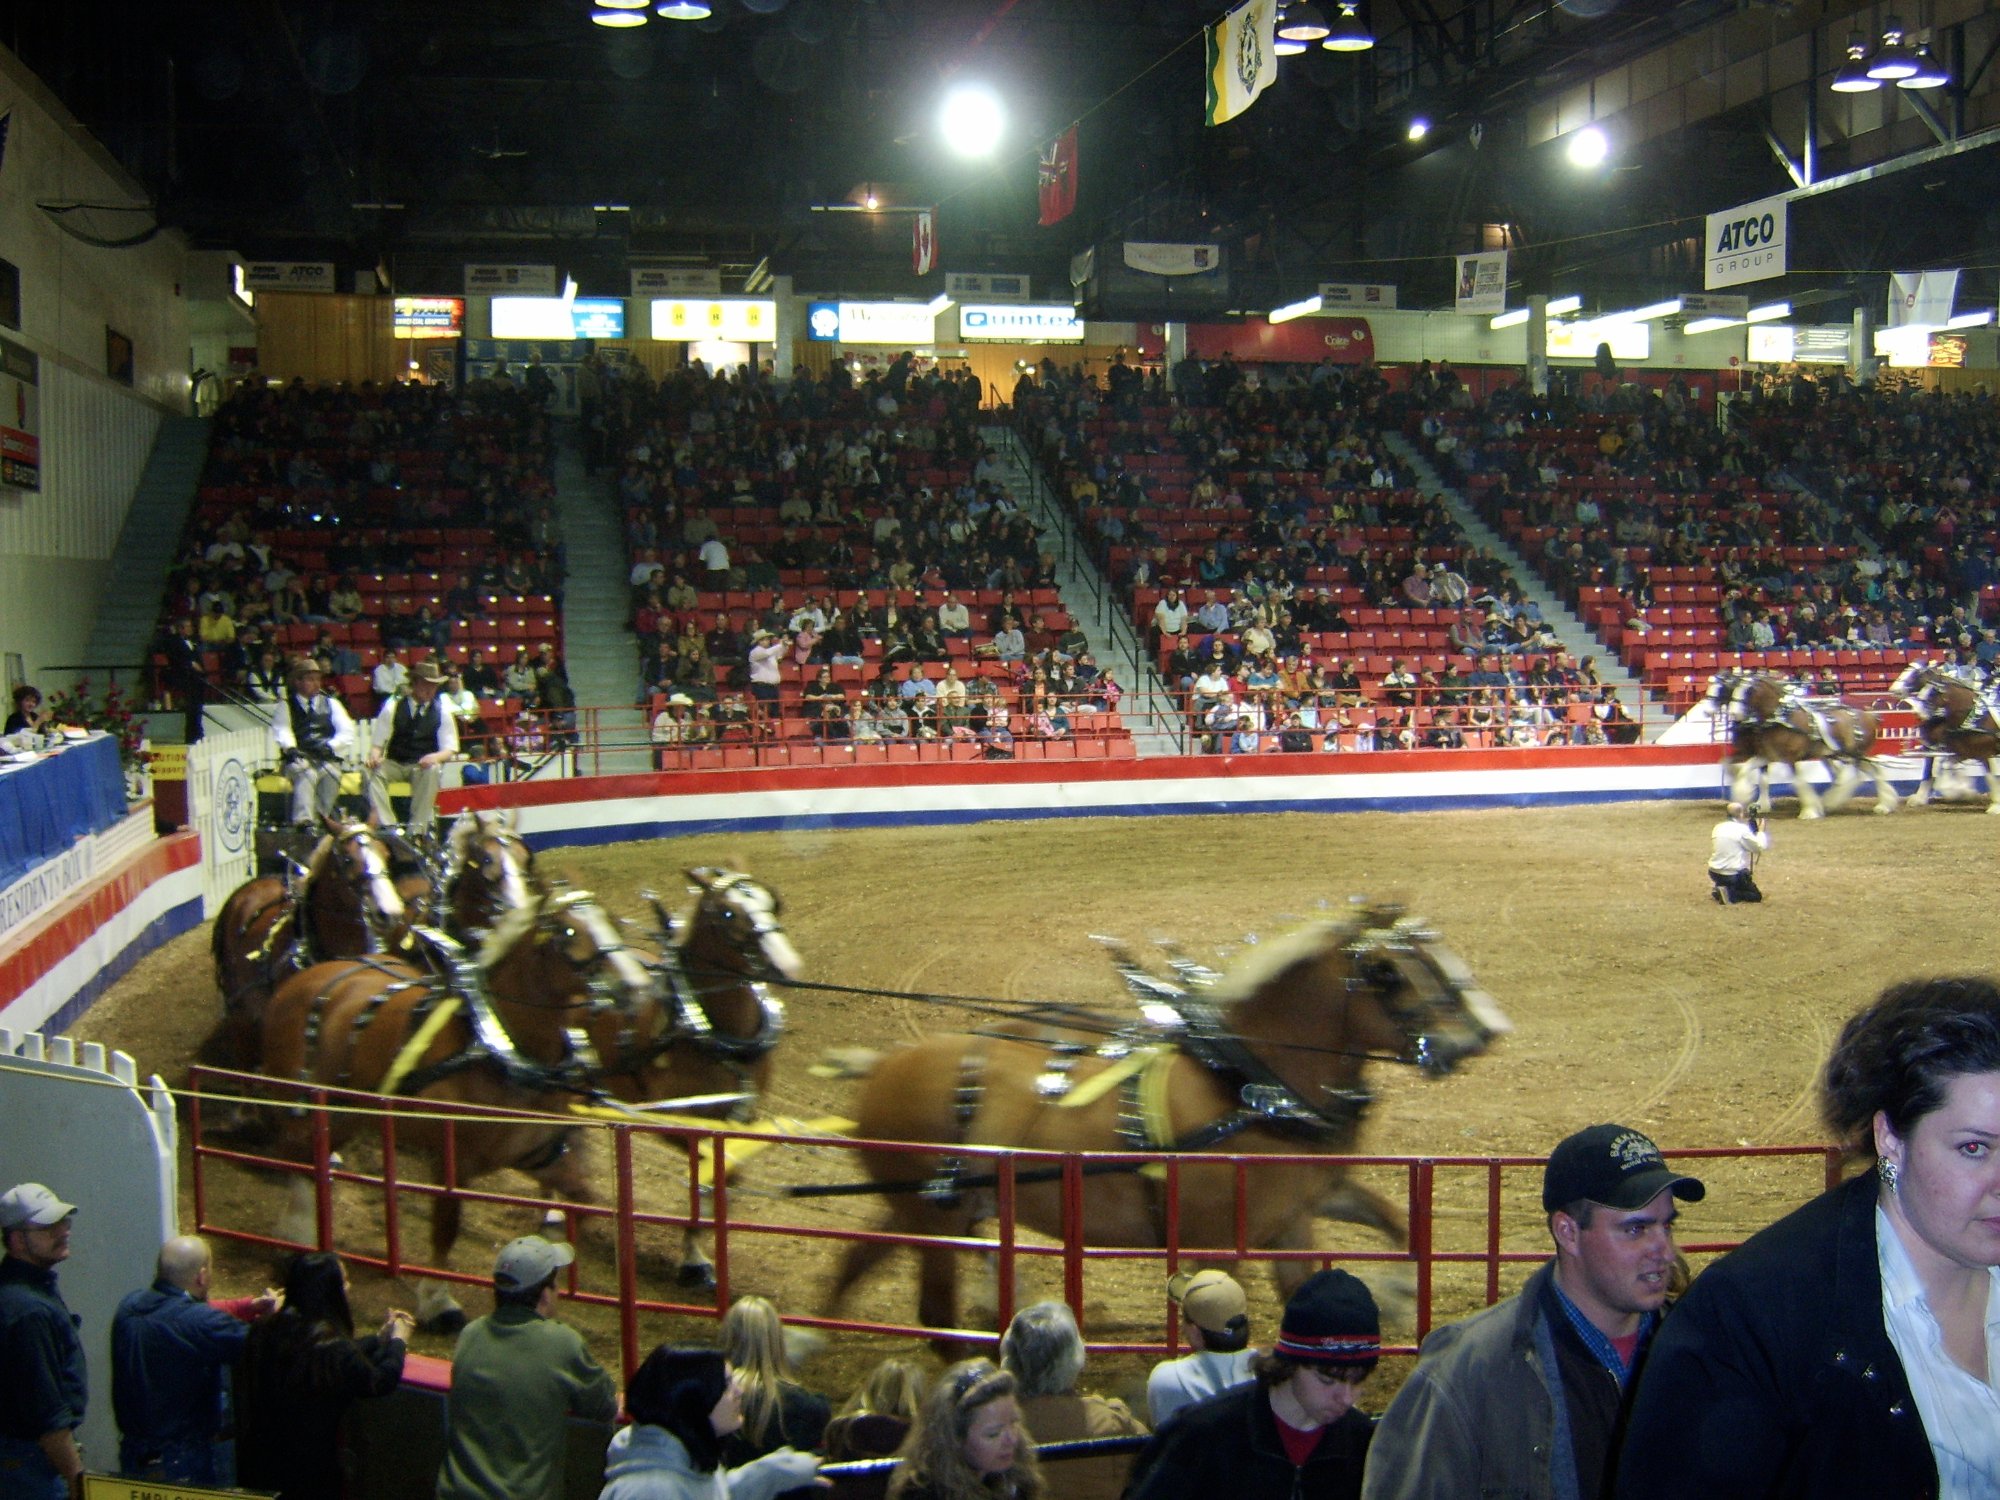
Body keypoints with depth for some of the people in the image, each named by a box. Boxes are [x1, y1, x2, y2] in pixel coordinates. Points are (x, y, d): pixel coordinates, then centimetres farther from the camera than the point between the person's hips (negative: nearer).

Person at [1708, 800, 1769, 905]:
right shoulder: (1742, 829, -13)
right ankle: (1730, 895, -12)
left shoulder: (1717, 828, 3)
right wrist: (1760, 830, 7)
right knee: (1757, 895, 11)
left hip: (1714, 874, 6)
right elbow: (1761, 846, -10)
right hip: (1734, 876, -6)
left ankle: (1719, 890, 6)